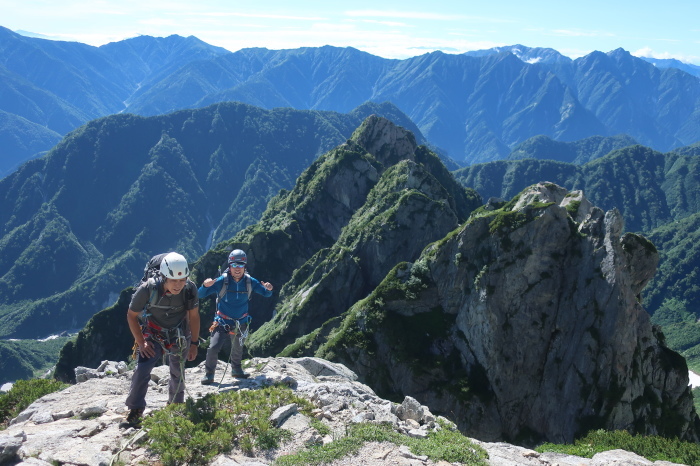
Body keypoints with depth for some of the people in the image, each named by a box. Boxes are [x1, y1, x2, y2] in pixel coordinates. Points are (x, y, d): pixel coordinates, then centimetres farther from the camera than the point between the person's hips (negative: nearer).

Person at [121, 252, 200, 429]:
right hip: (154, 336, -2)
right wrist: (141, 343, -15)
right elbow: (131, 316, -13)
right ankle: (135, 414, -11)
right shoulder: (147, 289, -30)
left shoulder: (190, 289, -25)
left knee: (178, 374, 15)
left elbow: (194, 316, -7)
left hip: (180, 337, 2)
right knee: (142, 371, -20)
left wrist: (194, 343, -2)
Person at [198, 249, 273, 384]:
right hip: (222, 322, -3)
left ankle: (236, 369, 44)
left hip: (240, 323, 3)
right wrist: (205, 286, -40)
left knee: (238, 349, 19)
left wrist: (268, 289, -24)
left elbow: (266, 294, 0)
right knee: (213, 348, -15)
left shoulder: (249, 282, -8)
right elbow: (200, 295, -17)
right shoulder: (222, 281, -16)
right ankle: (209, 374, 5)